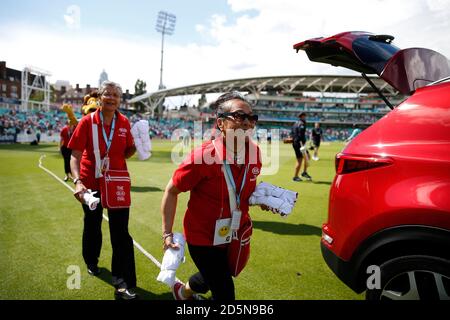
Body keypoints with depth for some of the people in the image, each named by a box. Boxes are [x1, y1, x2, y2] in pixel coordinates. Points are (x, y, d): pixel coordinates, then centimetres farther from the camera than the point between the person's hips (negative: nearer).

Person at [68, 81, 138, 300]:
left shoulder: (124, 123, -4)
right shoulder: (87, 121, -11)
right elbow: (75, 156, -13)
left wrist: (136, 146, -15)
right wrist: (77, 181, -27)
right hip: (91, 183, 0)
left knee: (121, 231, -3)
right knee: (92, 226, 20)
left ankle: (123, 281, 6)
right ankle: (91, 262, 48)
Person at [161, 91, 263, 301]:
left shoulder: (254, 153, -9)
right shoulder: (203, 156, -27)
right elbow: (171, 191, -14)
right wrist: (167, 234, -15)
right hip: (203, 238, -6)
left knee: (212, 279, 31)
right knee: (225, 293, 3)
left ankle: (183, 292, 62)